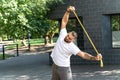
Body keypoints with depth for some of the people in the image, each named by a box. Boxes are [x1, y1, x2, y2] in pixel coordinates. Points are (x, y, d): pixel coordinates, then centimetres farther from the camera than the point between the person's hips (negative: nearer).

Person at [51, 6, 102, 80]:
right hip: (55, 66, 6)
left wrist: (94, 57, -53)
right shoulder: (63, 34, -11)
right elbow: (64, 21, -13)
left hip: (64, 68, -6)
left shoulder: (72, 47, -26)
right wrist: (68, 11, -28)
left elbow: (83, 54, -36)